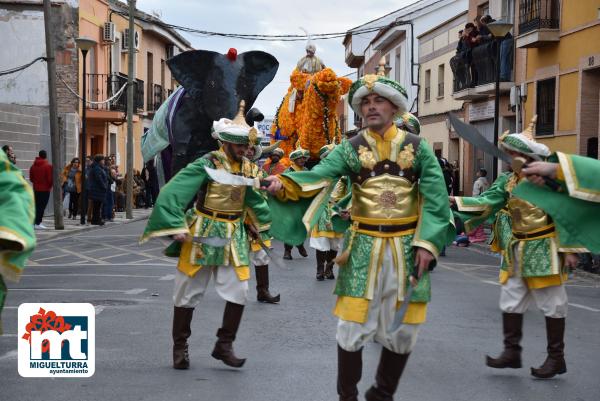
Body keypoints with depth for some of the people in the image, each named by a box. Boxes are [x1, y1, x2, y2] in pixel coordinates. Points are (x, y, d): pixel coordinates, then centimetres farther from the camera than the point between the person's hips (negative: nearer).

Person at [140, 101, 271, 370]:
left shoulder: (246, 166, 3)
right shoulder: (206, 165, -16)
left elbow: (254, 197, 21)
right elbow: (171, 194, -21)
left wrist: (267, 220, 18)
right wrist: (177, 226, -27)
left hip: (233, 237, 5)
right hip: (203, 235, -5)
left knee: (238, 292, -2)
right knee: (188, 293, 6)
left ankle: (224, 345, 12)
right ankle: (180, 347, 20)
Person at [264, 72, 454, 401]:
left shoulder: (417, 147, 0)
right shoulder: (350, 149, -1)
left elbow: (435, 198, -3)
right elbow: (318, 177, -16)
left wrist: (427, 243, -13)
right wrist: (283, 185, -36)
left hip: (407, 246, 1)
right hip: (363, 246, -1)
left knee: (402, 329, 8)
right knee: (353, 326, 0)